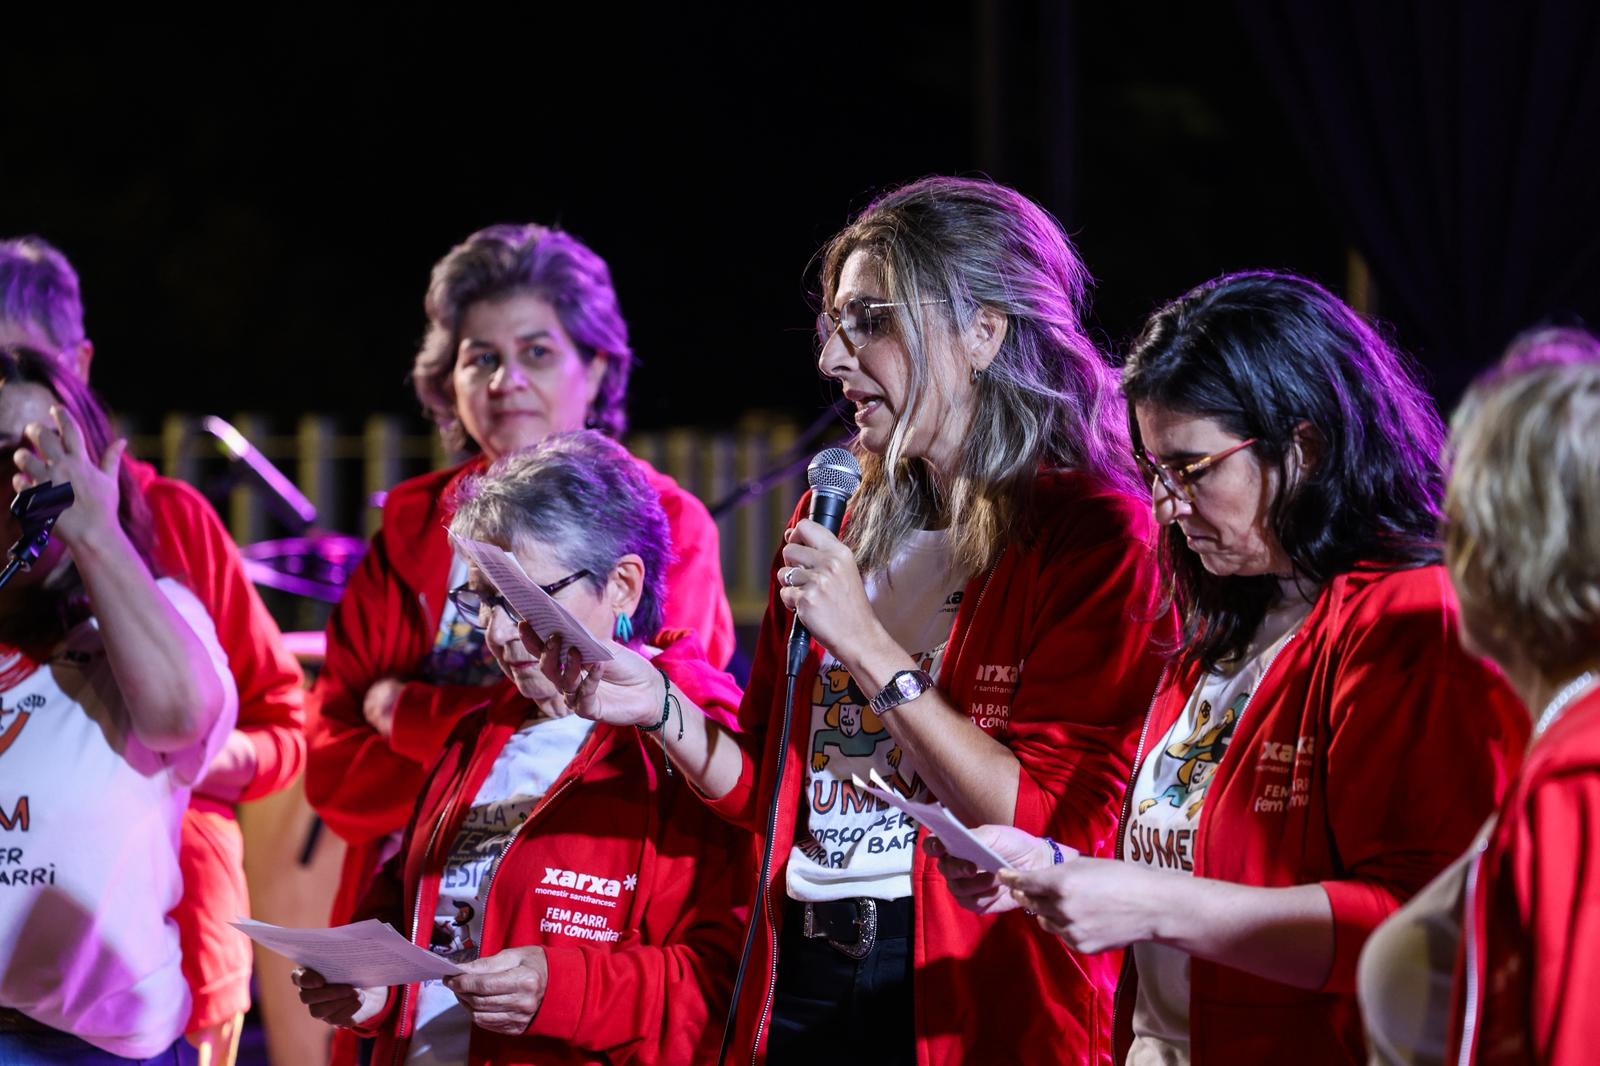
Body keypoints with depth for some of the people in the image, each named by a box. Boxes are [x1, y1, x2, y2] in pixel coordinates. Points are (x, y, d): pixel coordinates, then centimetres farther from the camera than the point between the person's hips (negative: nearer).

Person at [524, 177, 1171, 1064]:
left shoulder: (1091, 534, -9)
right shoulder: (837, 522, 11)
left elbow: (1055, 827, -17)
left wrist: (870, 649, -18)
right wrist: (660, 709, -3)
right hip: (801, 986, 6)